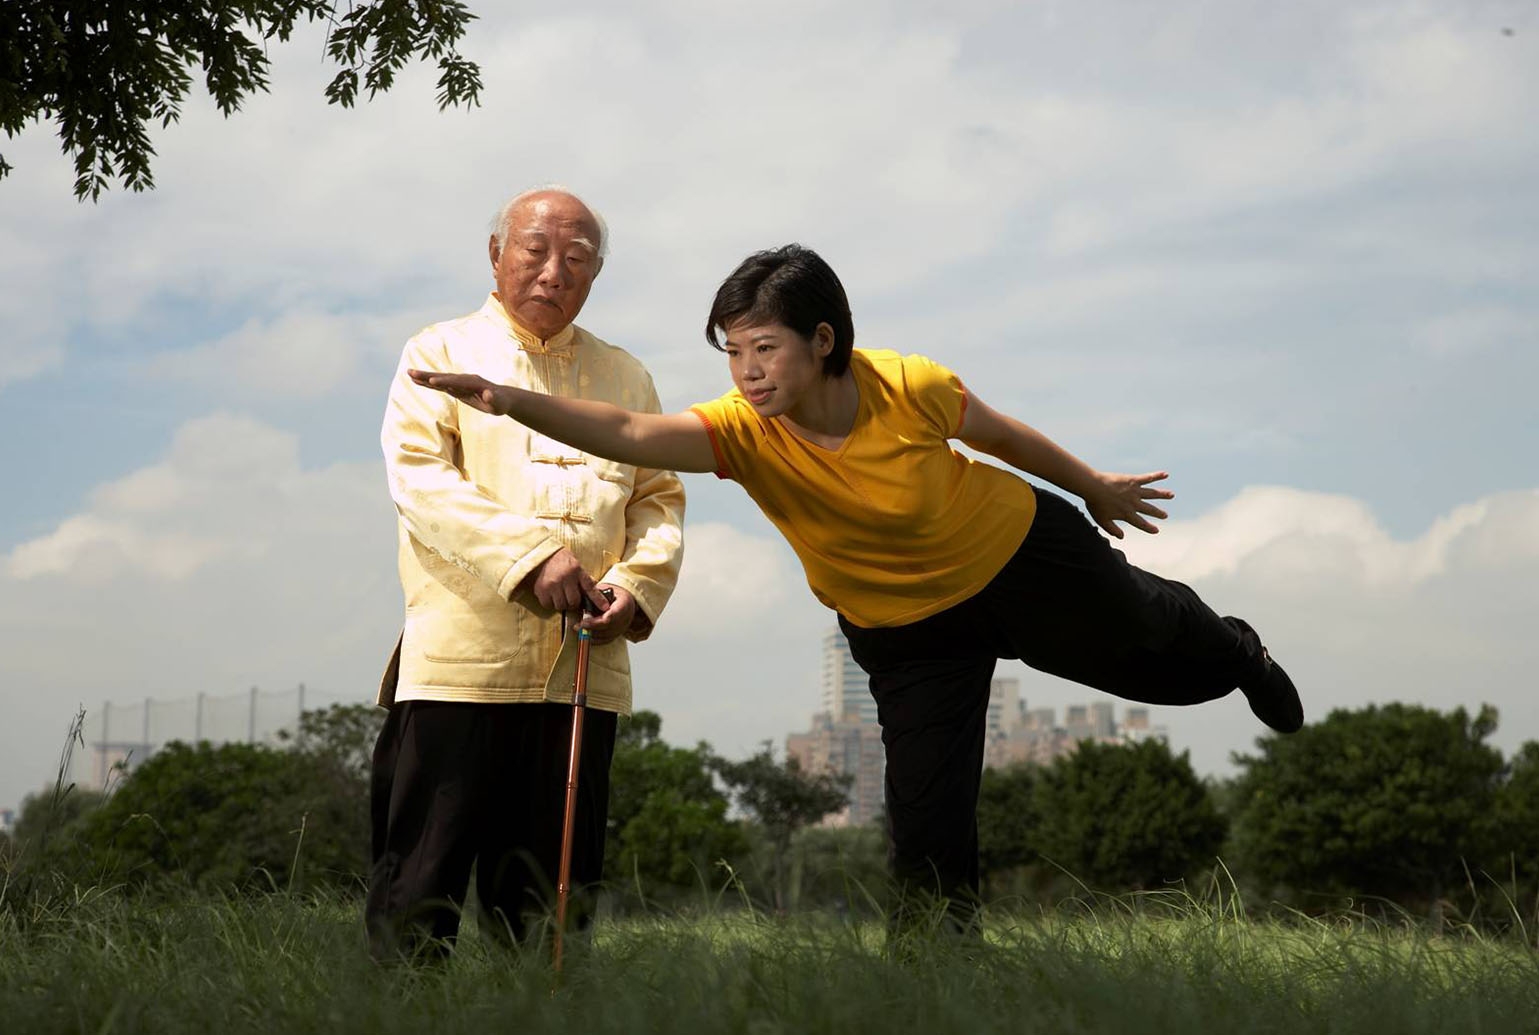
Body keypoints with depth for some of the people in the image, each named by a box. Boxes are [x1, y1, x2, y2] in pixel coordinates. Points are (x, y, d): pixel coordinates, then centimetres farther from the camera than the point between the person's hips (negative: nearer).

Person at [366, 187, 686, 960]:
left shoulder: (625, 379, 20)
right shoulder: (441, 354, 9)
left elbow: (660, 501, 17)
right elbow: (419, 476, -5)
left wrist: (636, 585, -5)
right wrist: (530, 555, -18)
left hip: (583, 668, 3)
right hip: (460, 658, -3)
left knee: (546, 904, 6)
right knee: (419, 890, -4)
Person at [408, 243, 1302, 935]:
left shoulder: (913, 390, -31)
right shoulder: (745, 433, -31)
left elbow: (1002, 435, -10)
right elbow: (633, 435, -48)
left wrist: (1096, 488, 7)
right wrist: (511, 402, -64)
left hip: (1024, 553, 0)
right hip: (903, 628, 1)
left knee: (1150, 642, 26)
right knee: (927, 827, -3)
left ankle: (1239, 653, 61)